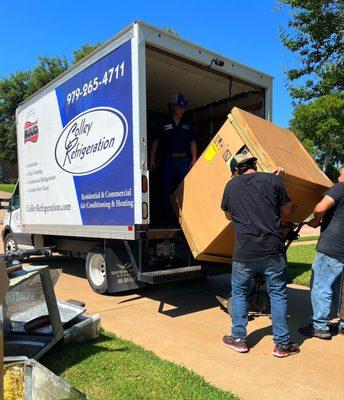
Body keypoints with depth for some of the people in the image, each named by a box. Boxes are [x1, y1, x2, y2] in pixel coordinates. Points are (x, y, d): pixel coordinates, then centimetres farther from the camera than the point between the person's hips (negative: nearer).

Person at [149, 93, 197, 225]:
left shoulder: (188, 124, 14)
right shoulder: (164, 124, 11)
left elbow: (192, 142, 9)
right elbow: (156, 142, 9)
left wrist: (194, 158, -4)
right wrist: (152, 158, -1)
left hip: (184, 160, 0)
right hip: (168, 160, 0)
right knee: (167, 190, 1)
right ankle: (168, 219, 9)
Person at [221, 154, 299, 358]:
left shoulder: (231, 185, 3)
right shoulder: (272, 179, 0)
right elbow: (287, 210, 9)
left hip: (245, 252, 0)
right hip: (273, 249, 0)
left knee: (239, 292, 18)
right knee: (278, 294, 14)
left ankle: (239, 338, 25)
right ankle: (282, 344, 21)